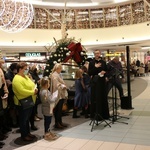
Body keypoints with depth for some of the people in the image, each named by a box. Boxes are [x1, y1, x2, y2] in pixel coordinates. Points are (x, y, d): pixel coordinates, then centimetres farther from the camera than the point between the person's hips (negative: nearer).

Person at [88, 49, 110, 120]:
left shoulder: (103, 62, 8)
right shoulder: (91, 63, 1)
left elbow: (106, 71, 13)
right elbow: (89, 73, -5)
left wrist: (104, 72, -9)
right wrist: (95, 67, -15)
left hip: (102, 81, 3)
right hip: (94, 82, -3)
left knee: (103, 98, 6)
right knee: (95, 98, -2)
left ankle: (104, 114, 16)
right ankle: (95, 114, 5)